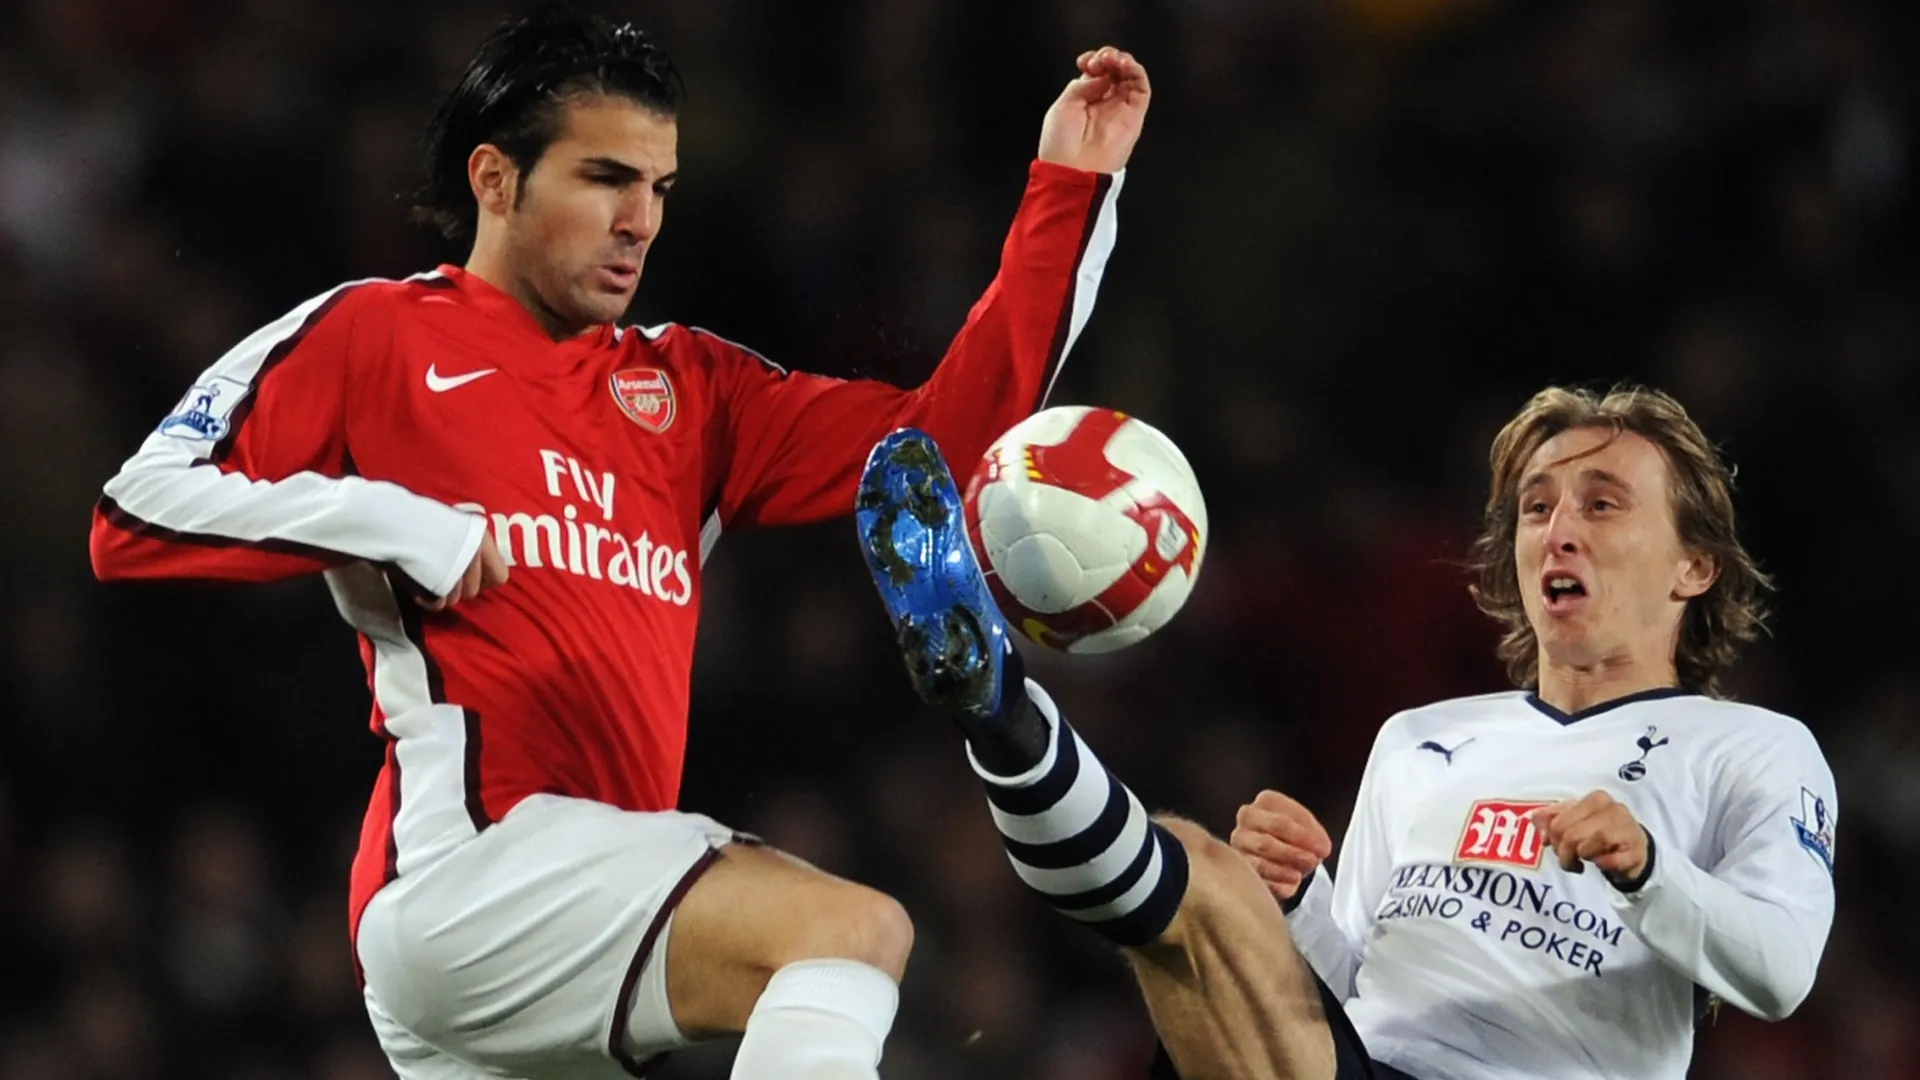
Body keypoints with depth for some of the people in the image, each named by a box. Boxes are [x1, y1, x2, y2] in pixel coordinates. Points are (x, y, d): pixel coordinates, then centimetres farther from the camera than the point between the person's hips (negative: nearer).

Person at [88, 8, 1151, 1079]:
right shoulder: (372, 336, 6)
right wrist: (385, 519, -10)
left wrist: (1072, 188, 11)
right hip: (464, 864, -7)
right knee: (853, 933, -24)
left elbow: (944, 442, 14)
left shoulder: (687, 386, 21)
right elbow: (135, 519, 1)